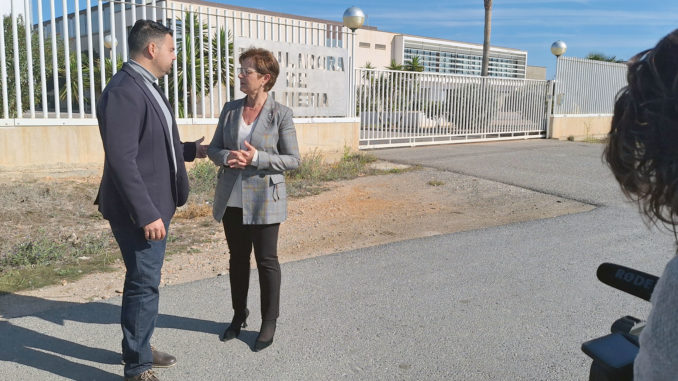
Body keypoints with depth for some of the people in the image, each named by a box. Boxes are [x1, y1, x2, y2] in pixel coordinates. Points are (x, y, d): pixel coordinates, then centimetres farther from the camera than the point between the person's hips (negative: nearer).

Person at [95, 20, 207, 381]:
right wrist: (147, 214, -25)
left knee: (144, 282, 20)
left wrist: (191, 150, 24)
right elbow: (121, 159, -25)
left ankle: (139, 349, 37)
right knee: (144, 286, 1)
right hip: (140, 211, -10)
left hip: (154, 205, 10)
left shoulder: (146, 86, 12)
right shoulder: (124, 90, -20)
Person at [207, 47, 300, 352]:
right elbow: (213, 148, 9)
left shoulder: (281, 114, -8)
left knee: (266, 260, 6)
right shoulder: (230, 109, 4)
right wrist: (226, 157, -13)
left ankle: (269, 322, 22)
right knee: (237, 258, 16)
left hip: (263, 200, -4)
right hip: (231, 199, 5)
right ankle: (239, 315, 33)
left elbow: (293, 160, -8)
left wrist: (257, 158, -21)